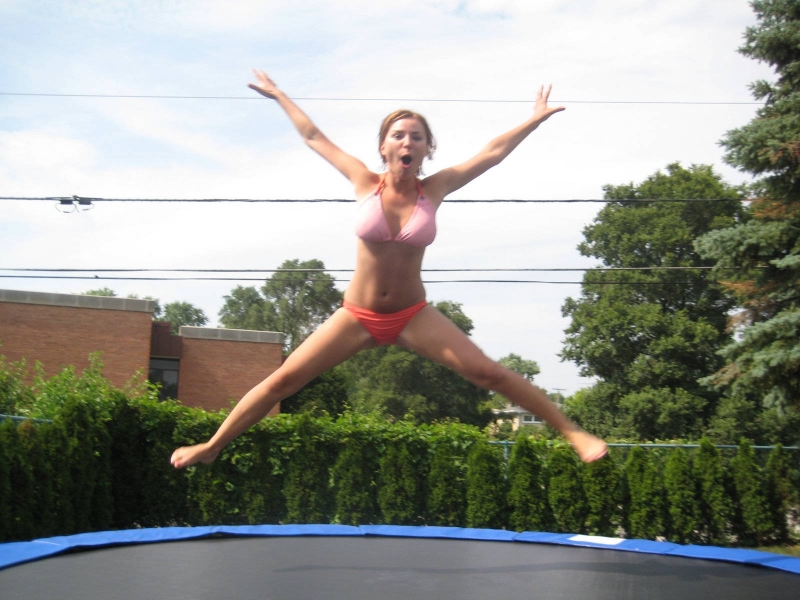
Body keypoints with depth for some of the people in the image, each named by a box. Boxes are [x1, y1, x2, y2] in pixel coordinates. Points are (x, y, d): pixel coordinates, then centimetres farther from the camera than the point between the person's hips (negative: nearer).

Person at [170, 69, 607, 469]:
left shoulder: (434, 189, -4)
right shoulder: (366, 184, -4)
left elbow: (493, 153, 2)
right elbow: (314, 138, 7)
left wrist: (535, 119, 5)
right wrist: (279, 96, 16)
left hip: (414, 316, 0)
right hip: (356, 316, 1)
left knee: (489, 373, -11)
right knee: (282, 381, -2)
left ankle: (571, 432, 0)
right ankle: (212, 446, 15)